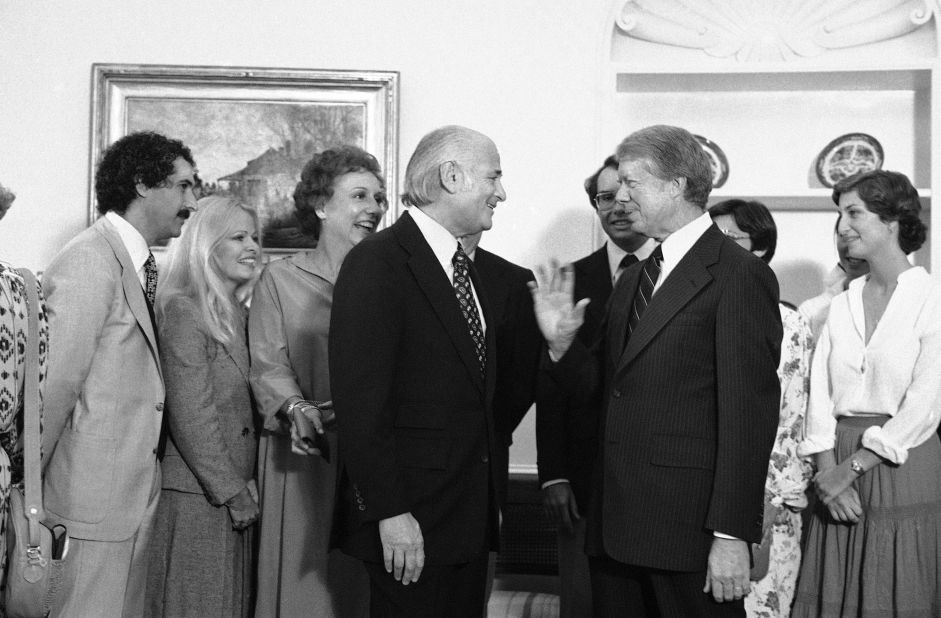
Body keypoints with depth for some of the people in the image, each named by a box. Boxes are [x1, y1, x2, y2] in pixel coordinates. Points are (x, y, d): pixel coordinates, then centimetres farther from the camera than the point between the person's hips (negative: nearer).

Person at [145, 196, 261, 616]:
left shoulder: (233, 313, 14)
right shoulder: (184, 312, -13)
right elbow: (191, 417, -17)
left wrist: (244, 486, 6)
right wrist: (234, 493, -13)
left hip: (233, 493, 8)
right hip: (196, 498, -8)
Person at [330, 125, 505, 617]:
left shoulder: (467, 269, 15)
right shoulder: (377, 263, -13)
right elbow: (360, 403, -18)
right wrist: (390, 512, -20)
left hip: (470, 516, 8)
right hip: (409, 522, -8)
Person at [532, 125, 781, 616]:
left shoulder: (740, 276, -10)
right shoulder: (631, 281, 15)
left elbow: (749, 414, -14)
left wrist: (731, 534, -17)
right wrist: (561, 340, -1)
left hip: (691, 527, -7)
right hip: (614, 522, 7)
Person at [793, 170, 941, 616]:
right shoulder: (841, 306, 12)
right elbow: (819, 395, 5)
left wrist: (853, 466, -12)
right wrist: (828, 469, -9)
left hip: (903, 470, -5)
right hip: (839, 476, 5)